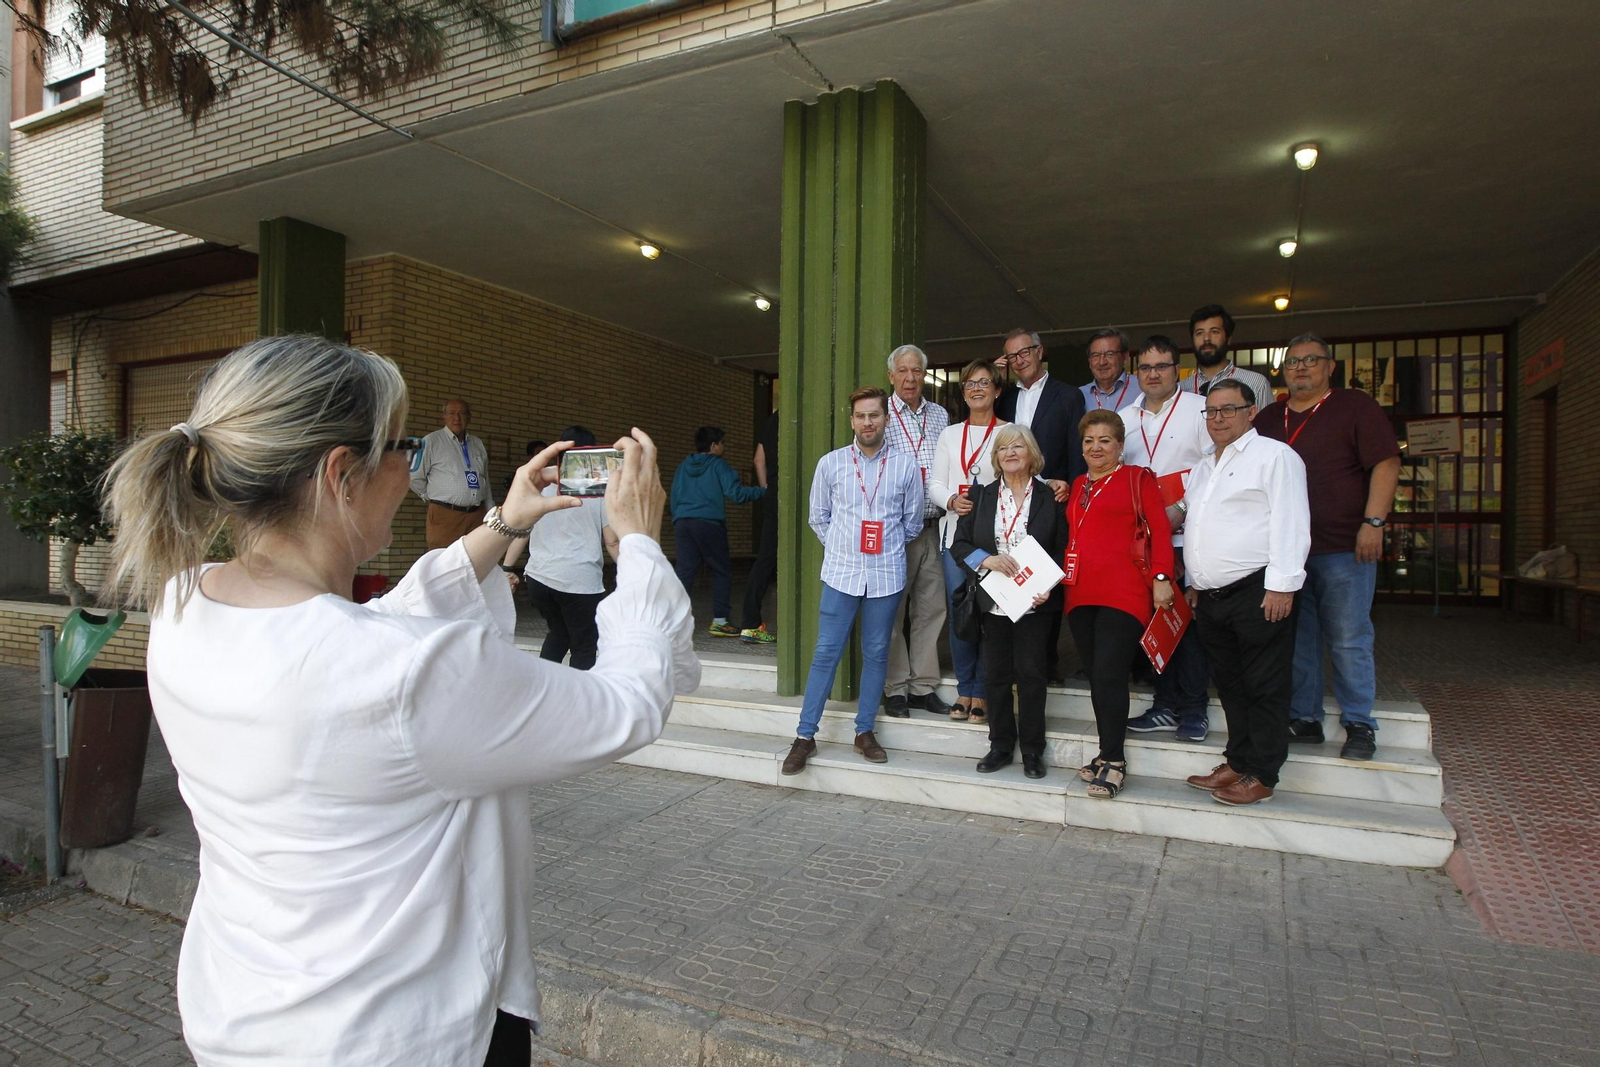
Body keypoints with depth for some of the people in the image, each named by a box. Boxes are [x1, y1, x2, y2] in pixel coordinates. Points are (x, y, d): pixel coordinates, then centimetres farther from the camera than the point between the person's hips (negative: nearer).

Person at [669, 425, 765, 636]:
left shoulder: (683, 467, 17)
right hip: (709, 524, -5)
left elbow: (674, 498, 18)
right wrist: (763, 491, 0)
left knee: (684, 572, 4)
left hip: (682, 523, 5)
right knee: (722, 571, 6)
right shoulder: (718, 465, 0)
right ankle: (719, 620, 3)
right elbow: (735, 493, -9)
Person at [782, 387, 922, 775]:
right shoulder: (830, 463, 1)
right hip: (841, 573, 0)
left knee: (876, 654, 8)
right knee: (826, 653, 0)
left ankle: (865, 731, 22)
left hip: (886, 575, 1)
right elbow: (818, 517, 11)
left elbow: (913, 521, 10)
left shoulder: (906, 464, 1)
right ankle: (805, 735, 8)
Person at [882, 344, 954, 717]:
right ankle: (895, 690, 12)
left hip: (932, 527, 5)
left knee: (931, 607, 7)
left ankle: (923, 687, 18)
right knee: (891, 609, 1)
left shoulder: (940, 416, 13)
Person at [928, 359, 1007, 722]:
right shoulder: (950, 434, 16)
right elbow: (935, 483, 11)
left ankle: (981, 693, 8)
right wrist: (951, 501, -9)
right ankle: (964, 690, 17)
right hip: (954, 533, 4)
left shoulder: (1009, 432, 3)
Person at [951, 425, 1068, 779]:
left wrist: (1048, 587, -15)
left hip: (1034, 602, -2)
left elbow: (1063, 550, 0)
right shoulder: (982, 496, 7)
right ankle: (1000, 746, 21)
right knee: (996, 674, 8)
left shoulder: (1049, 497, 0)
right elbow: (959, 544, 5)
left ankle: (1032, 750, 14)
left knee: (1030, 673, 1)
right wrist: (986, 559, -14)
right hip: (993, 601, 3)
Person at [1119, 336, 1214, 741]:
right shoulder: (1124, 419, 13)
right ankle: (1165, 706, 18)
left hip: (1189, 536, -4)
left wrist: (1181, 508, -14)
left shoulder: (1200, 410, -2)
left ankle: (1193, 708, 10)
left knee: (1190, 620, -1)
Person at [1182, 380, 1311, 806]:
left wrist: (1282, 584, -17)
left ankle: (1261, 776, 7)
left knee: (1265, 688, 0)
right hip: (1211, 596, 8)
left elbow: (1289, 523, -12)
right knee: (1230, 686, 14)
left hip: (1257, 592, -8)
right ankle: (1237, 763, 24)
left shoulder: (1273, 455, -4)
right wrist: (1194, 581, 22)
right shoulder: (1204, 467, 21)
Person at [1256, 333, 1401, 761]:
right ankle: (1303, 720, 17)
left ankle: (1360, 726, 10)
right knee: (1296, 638, 8)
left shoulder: (1355, 406, 3)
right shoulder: (1269, 418, 16)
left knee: (1348, 640, -1)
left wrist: (1373, 521, -12)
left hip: (1343, 547, -4)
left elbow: (1386, 464, -4)